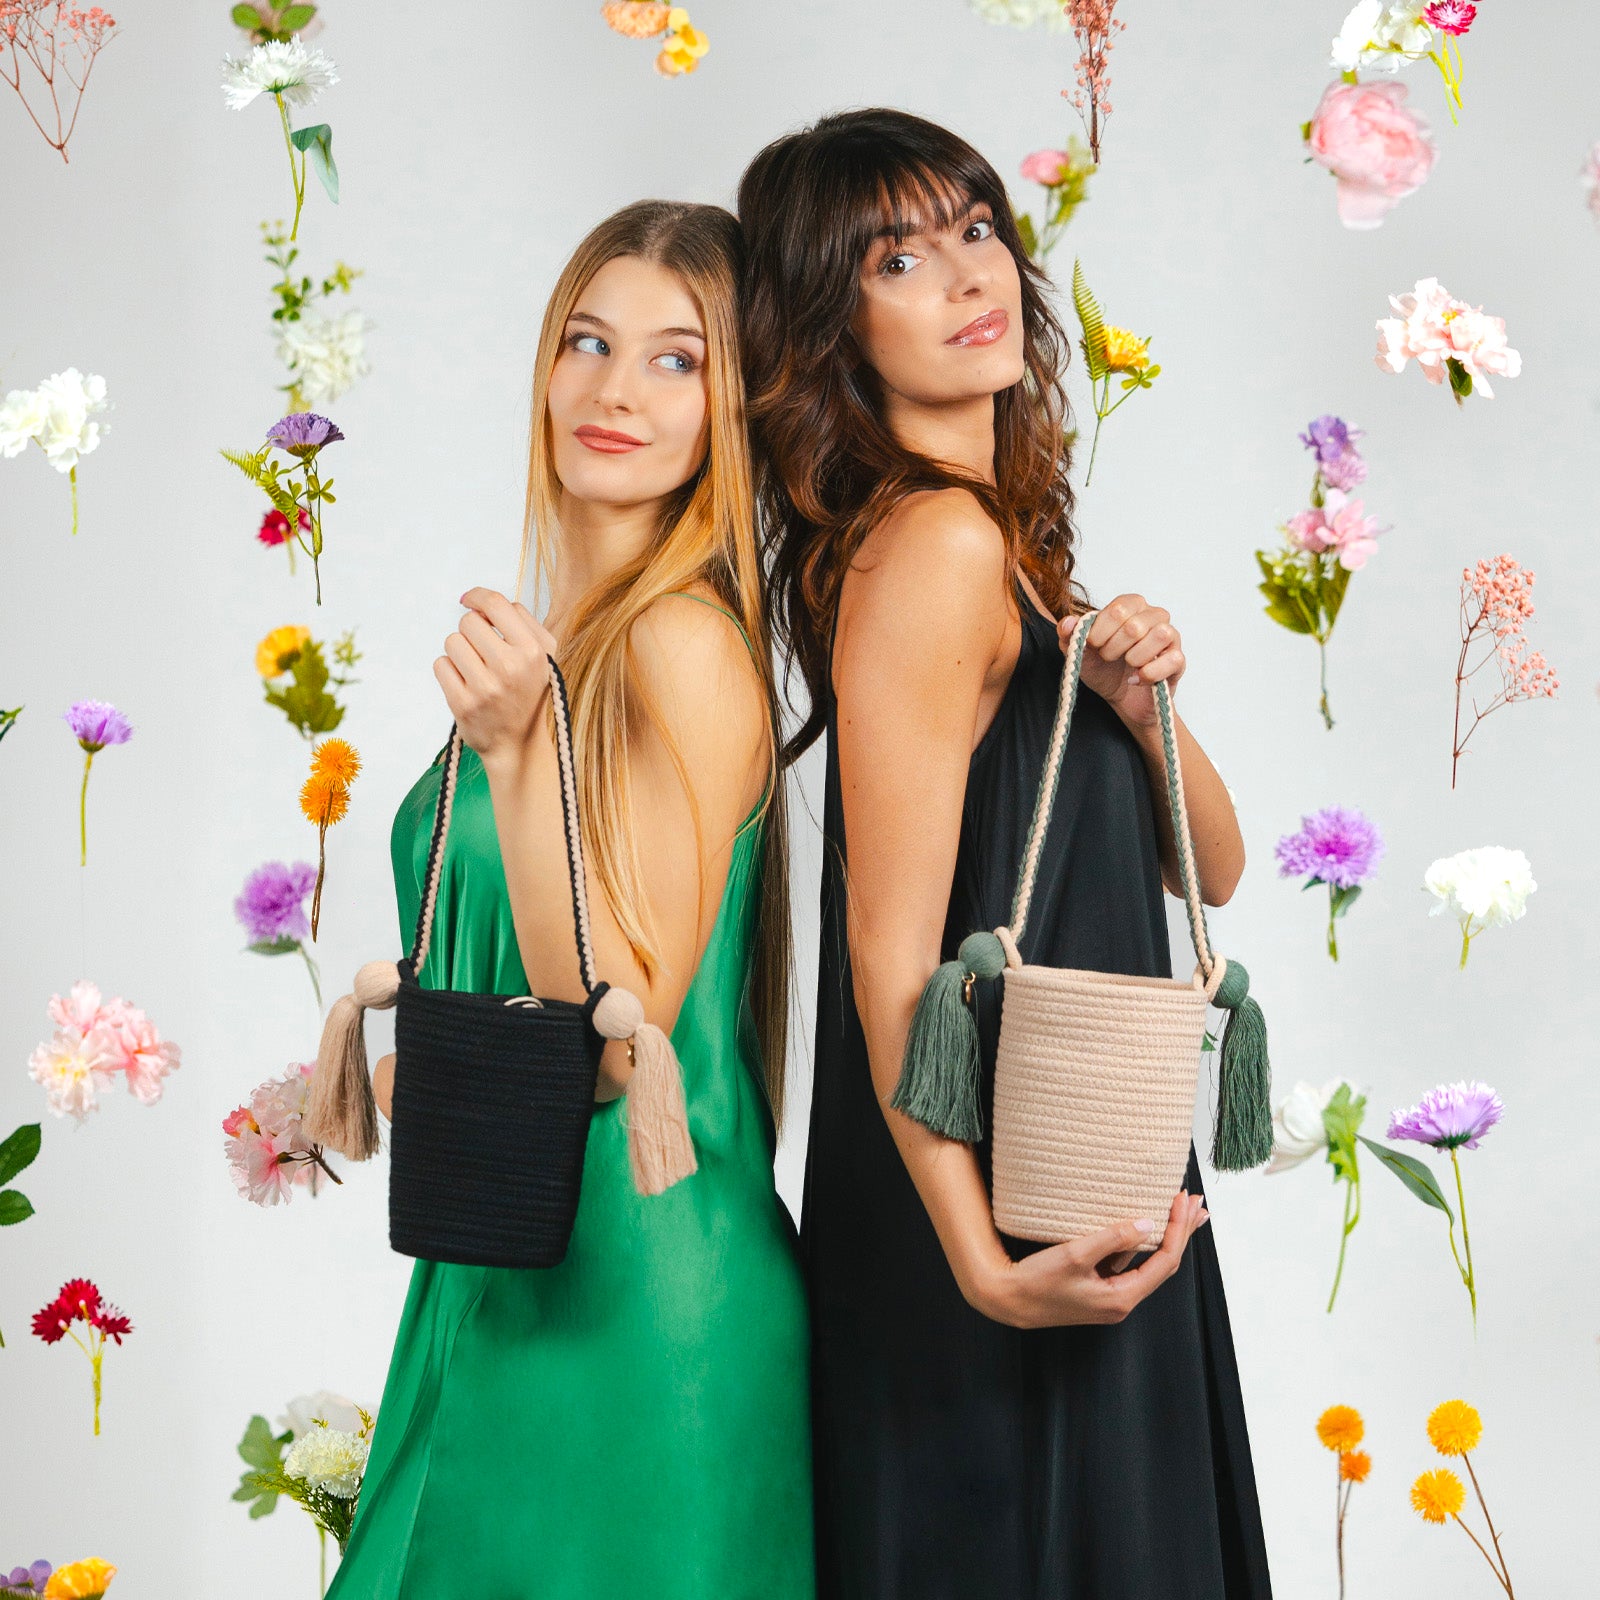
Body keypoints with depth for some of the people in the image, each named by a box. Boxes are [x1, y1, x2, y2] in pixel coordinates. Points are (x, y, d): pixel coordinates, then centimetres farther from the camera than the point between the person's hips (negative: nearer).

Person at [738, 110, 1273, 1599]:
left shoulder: (1003, 542, 11)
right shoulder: (934, 543, -17)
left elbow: (1209, 869, 11)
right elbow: (894, 953, -23)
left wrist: (1142, 702, -8)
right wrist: (986, 1262, -29)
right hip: (1004, 1215, -9)